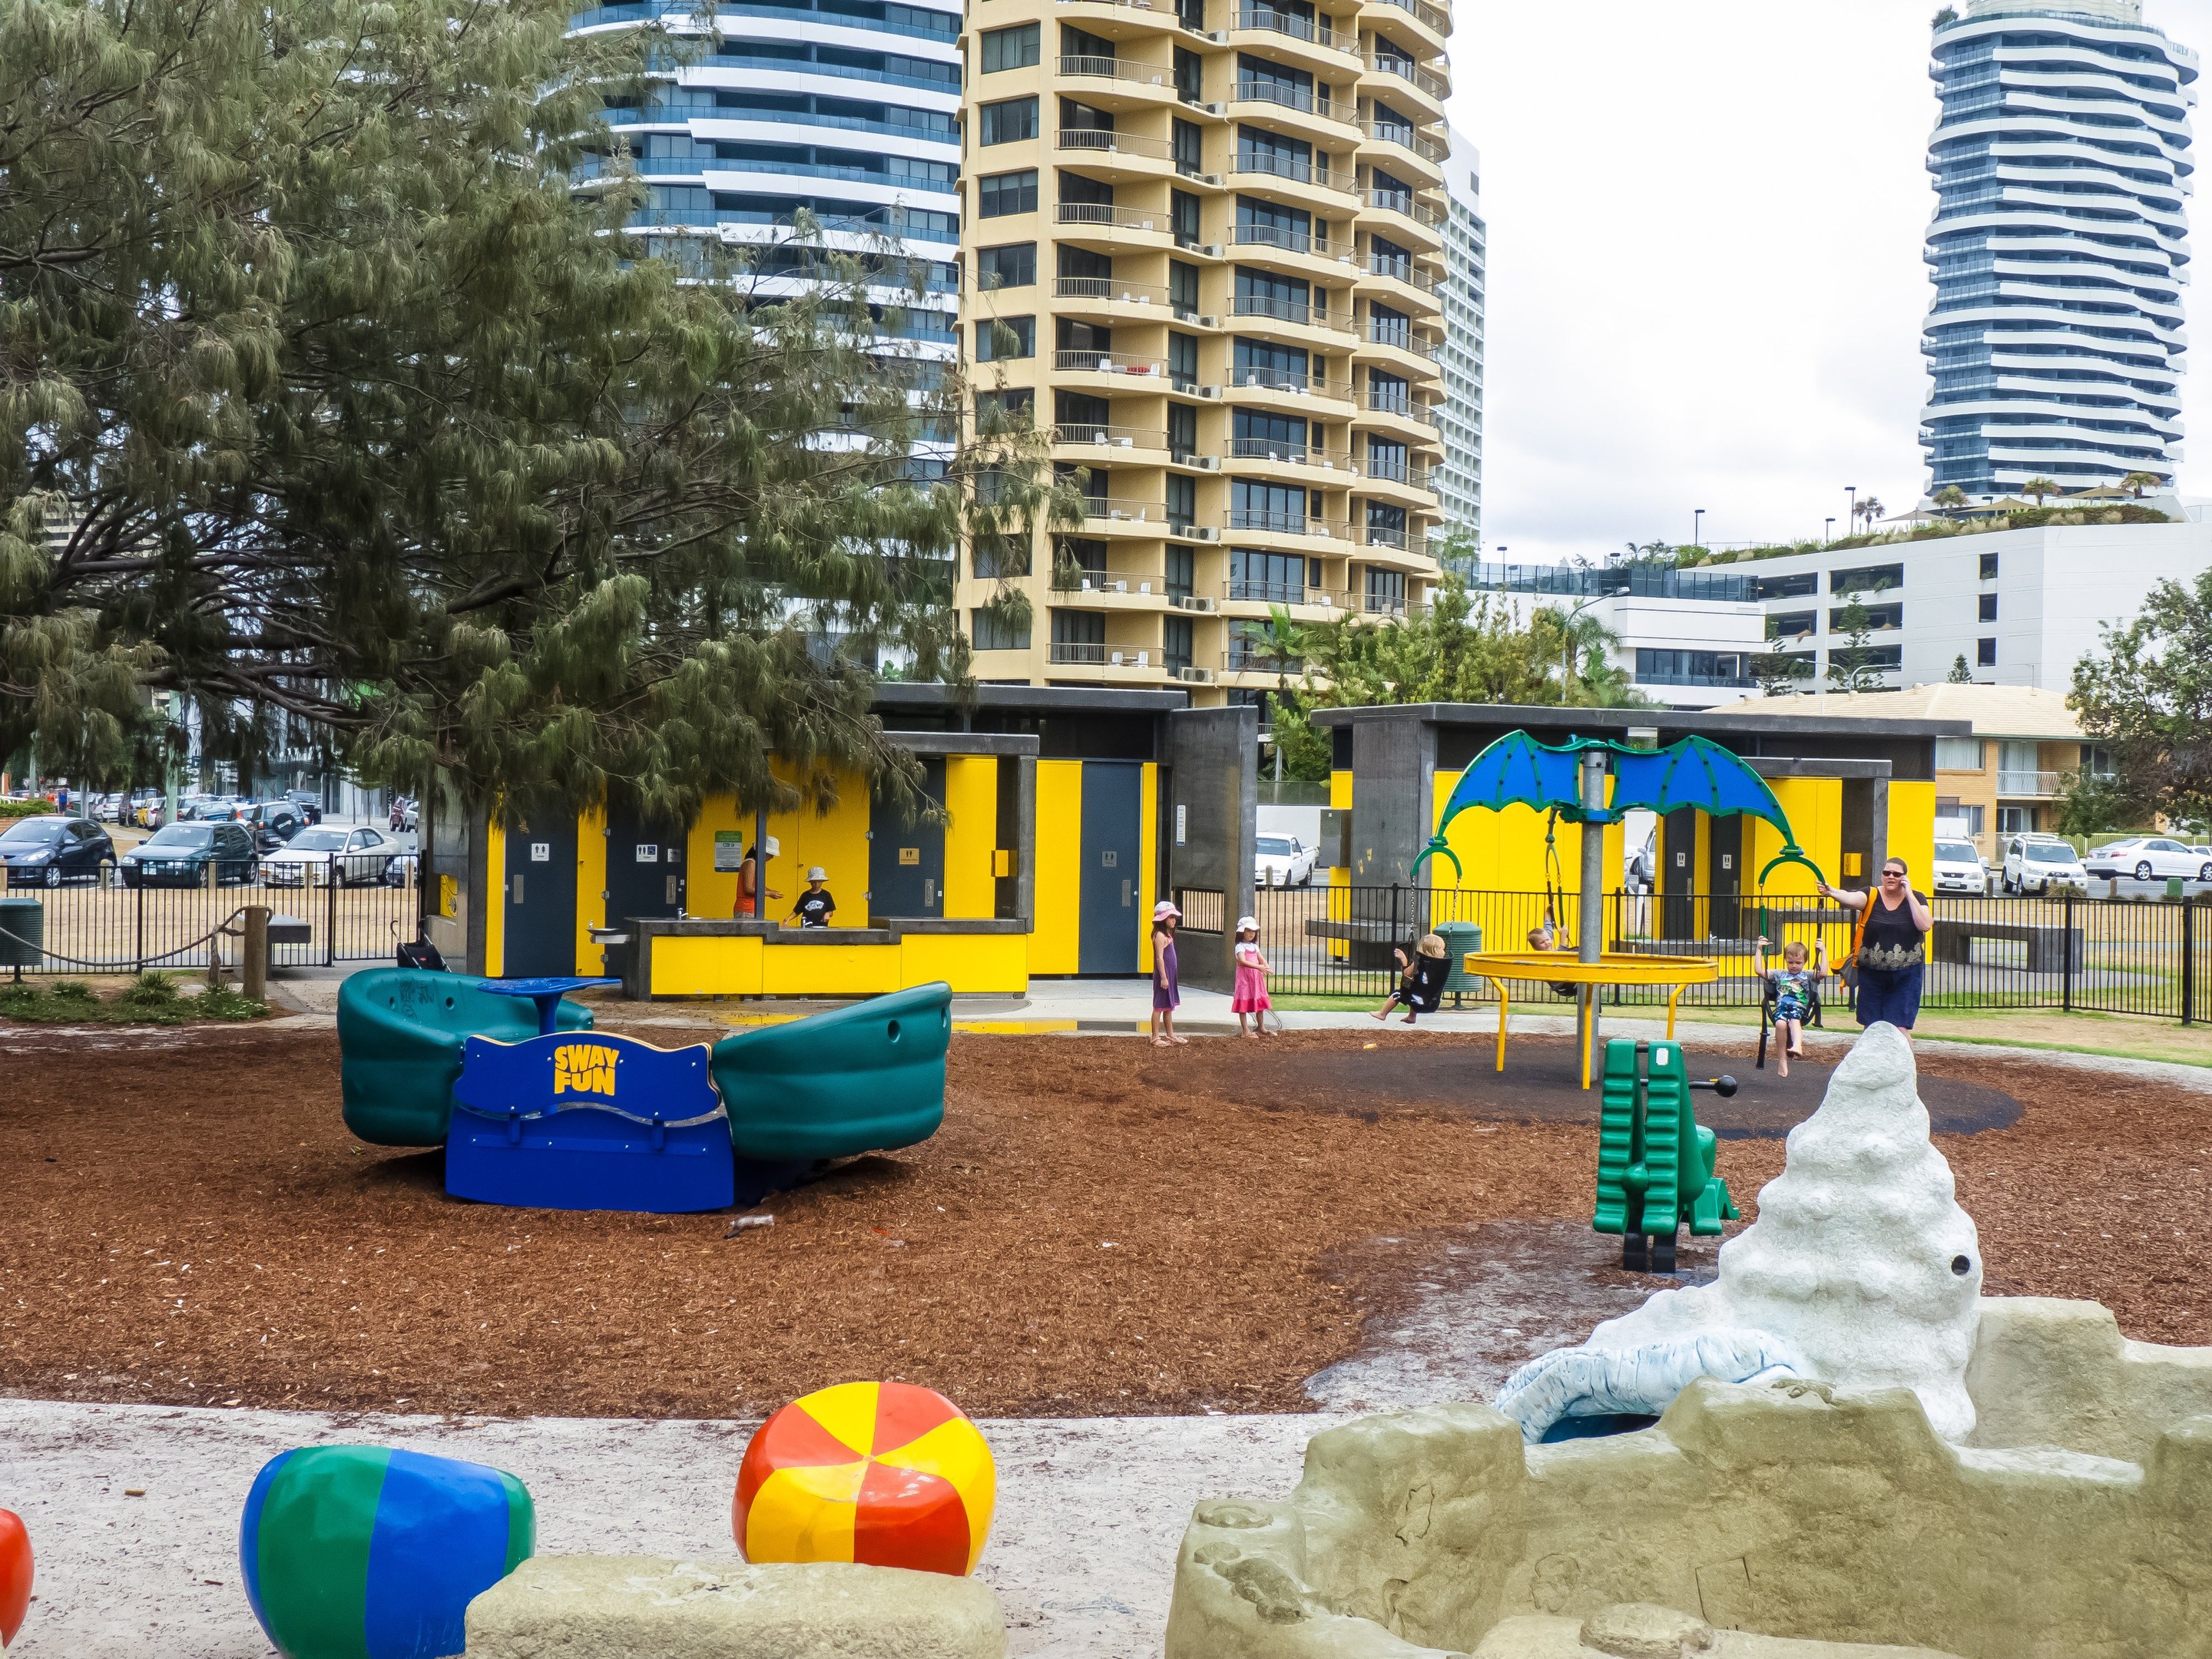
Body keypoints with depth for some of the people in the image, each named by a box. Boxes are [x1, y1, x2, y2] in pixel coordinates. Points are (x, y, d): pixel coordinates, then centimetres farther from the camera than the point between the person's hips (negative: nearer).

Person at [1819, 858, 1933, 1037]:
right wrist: (1832, 892, -44)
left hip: (1905, 975, -1)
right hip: (1872, 973, 1)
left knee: (1901, 1029, -6)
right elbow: (1850, 898, -22)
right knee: (1871, 1028, 6)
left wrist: (1909, 895, -12)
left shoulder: (1916, 899, 2)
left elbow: (1925, 925, -15)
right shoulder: (1871, 896, 0)